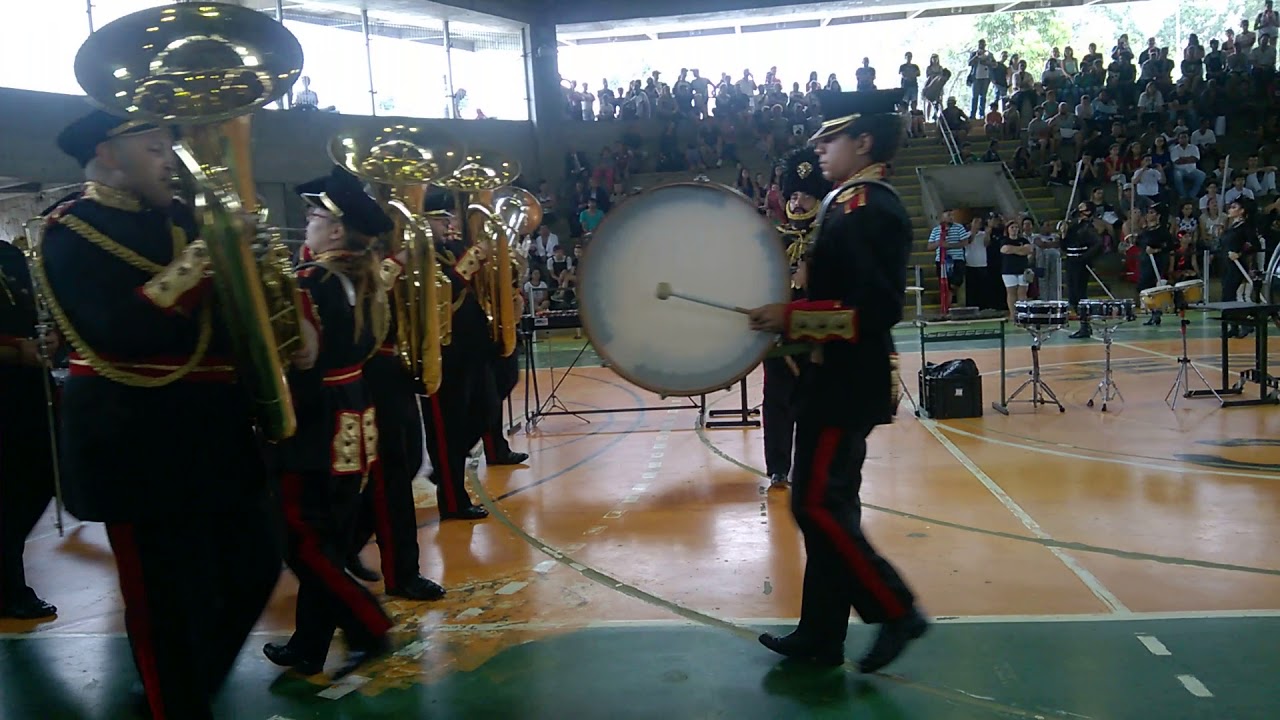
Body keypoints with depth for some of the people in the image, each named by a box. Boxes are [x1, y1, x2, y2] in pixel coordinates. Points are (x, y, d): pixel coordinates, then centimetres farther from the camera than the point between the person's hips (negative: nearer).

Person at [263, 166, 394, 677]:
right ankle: (308, 648, 23)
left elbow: (304, 355, -25)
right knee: (327, 538, 13)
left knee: (305, 541, 2)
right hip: (352, 422, 8)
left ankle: (369, 627, 3)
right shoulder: (364, 279, 8)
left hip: (316, 426, -8)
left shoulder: (312, 280, -17)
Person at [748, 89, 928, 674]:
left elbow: (876, 308, -24)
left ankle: (896, 611, 6)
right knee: (828, 505, 13)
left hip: (845, 384, -10)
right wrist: (786, 315, 9)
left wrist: (790, 318, -22)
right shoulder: (855, 205, 15)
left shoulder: (868, 210, -17)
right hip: (838, 379, 10)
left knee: (817, 505, -6)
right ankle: (820, 633, 22)